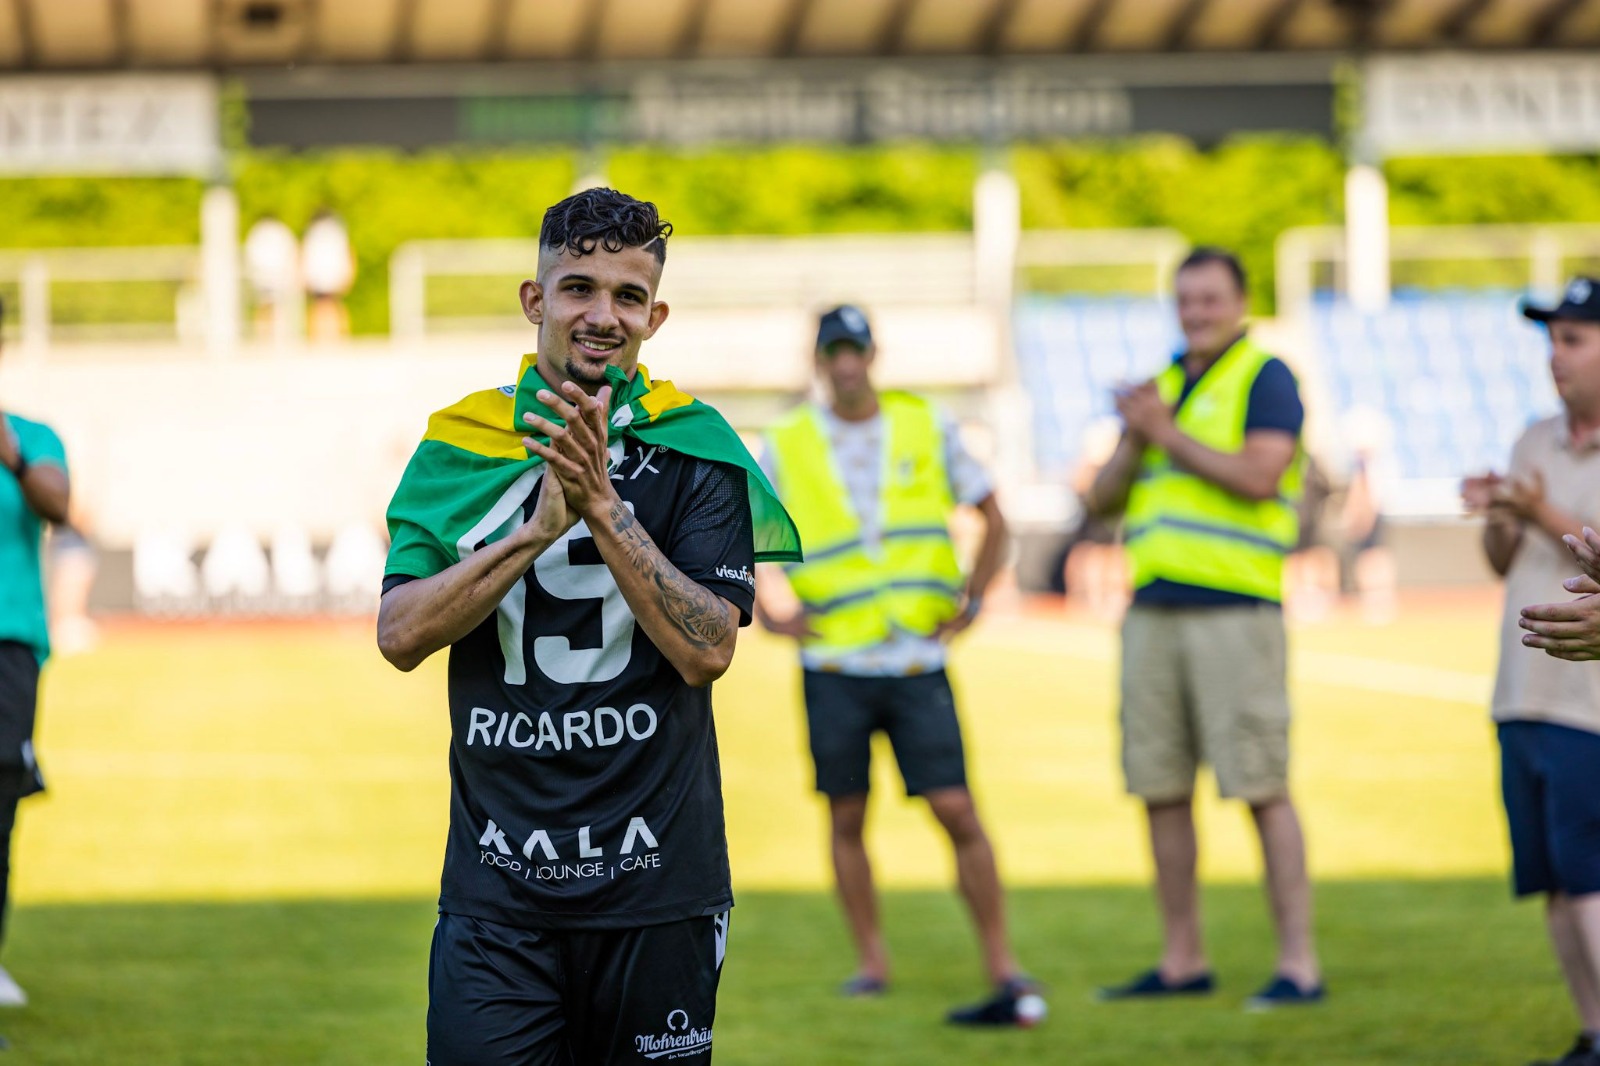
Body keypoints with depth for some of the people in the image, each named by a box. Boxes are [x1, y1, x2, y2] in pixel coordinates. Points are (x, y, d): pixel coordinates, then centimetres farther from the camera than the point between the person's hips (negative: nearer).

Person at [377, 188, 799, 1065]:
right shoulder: (462, 442, 6)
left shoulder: (695, 450, 1)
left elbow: (707, 650, -9)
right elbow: (400, 636, -4)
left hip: (657, 885, 0)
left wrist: (603, 507, -17)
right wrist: (540, 528, -15)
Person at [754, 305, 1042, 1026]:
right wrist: (766, 615, 1)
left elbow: (992, 516, 14)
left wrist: (972, 596, 4)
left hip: (919, 663, 0)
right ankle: (872, 962, 17)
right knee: (846, 818, 5)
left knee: (958, 812, -7)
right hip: (834, 665, 0)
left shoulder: (927, 428, 4)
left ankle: (1004, 972, -5)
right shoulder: (786, 448, 2)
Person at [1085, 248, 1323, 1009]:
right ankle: (1182, 961, 15)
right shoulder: (1161, 387, 20)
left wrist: (1167, 433, -10)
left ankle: (1298, 965, -7)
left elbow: (1259, 475, -16)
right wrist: (1134, 441, -4)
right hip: (1152, 610, 7)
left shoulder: (1265, 377, -1)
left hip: (1235, 609, -7)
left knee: (1261, 788, -9)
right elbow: (1102, 499, 15)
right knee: (1160, 789, 7)